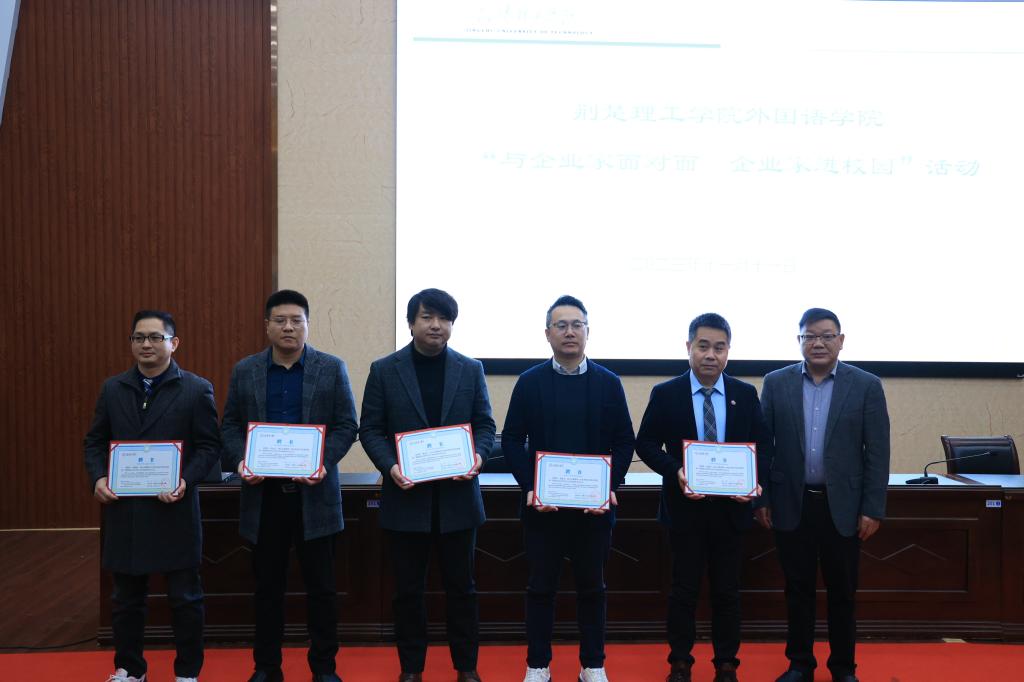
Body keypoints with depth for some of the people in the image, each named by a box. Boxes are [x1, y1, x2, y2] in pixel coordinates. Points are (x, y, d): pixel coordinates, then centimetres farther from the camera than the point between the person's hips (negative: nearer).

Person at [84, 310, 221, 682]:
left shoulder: (197, 389, -3)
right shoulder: (112, 388, 8)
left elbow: (210, 445, -5)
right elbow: (95, 441, 12)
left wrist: (186, 480, -19)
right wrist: (98, 478, -6)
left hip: (175, 508, -3)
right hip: (124, 508, 3)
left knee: (185, 597, 6)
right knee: (126, 596, 14)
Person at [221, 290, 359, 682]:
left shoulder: (332, 369, 0)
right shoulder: (244, 371, 6)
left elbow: (347, 426, -2)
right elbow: (230, 425, 7)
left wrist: (324, 463, -17)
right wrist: (240, 461, -12)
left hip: (314, 492, -2)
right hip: (264, 493, 2)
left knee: (321, 586, 5)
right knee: (267, 585, 11)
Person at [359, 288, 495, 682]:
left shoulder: (470, 370, 5)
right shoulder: (384, 370, 1)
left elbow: (484, 424, 6)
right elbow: (370, 429, 0)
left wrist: (477, 455, -14)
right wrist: (389, 466, -16)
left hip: (457, 496, 1)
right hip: (406, 496, -1)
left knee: (461, 586, 10)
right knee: (409, 589, 9)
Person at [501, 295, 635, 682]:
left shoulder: (608, 383, 4)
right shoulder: (529, 382, 2)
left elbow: (624, 442, 2)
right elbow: (512, 441, 0)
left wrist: (611, 487, -11)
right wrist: (529, 487, -12)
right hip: (542, 504, 0)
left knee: (591, 587, 10)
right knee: (541, 587, 7)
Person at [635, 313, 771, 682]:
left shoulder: (746, 394, 2)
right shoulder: (665, 394, -3)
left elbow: (763, 444, 5)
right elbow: (646, 443, -3)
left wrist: (752, 478, -14)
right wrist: (676, 472, -19)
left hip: (731, 506, 2)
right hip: (685, 506, -1)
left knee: (727, 591, 11)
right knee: (684, 589, 9)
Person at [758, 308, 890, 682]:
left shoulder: (866, 385, -2)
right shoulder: (776, 383, 1)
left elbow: (877, 452, -2)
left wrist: (873, 509, -6)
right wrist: (760, 499, 1)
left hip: (842, 506, -1)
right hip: (791, 504, 1)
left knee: (842, 592, 10)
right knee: (798, 589, 10)